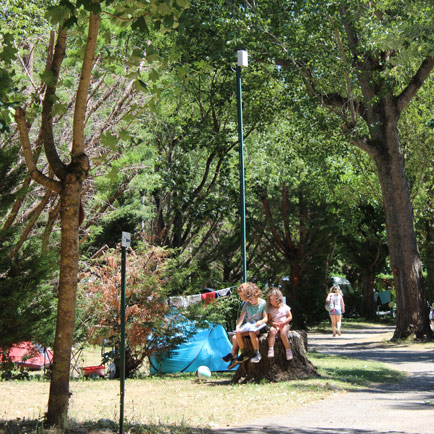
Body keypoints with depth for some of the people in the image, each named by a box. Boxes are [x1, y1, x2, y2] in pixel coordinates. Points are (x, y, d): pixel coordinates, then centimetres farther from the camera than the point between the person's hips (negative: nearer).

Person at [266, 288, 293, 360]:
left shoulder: (284, 307, 6)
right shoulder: (270, 309, 8)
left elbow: (290, 317, 7)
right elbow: (269, 320, 6)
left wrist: (283, 322, -11)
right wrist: (273, 323, -16)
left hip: (284, 325, -1)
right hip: (274, 325, 1)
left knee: (283, 333, -33)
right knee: (272, 331, -34)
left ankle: (288, 351, -18)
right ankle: (270, 350, -42)